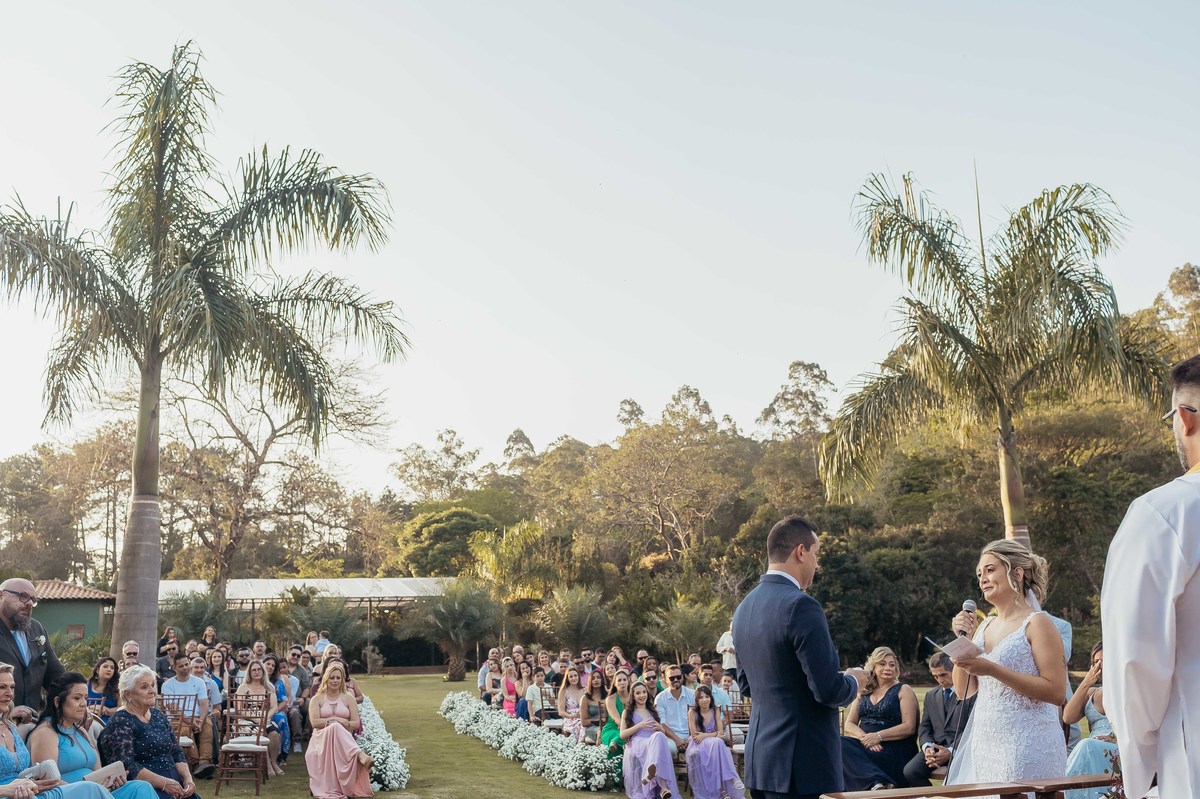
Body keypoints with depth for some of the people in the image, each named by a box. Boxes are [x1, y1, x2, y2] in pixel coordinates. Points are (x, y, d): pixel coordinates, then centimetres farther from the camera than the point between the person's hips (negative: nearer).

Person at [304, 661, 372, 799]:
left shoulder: (348, 698, 16)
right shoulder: (317, 699, 14)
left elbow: (356, 724, 7)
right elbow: (315, 722, -2)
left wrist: (341, 723, -9)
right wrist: (337, 721, -9)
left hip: (344, 738, 1)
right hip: (322, 737, -1)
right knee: (335, 728, -38)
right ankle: (361, 756, -56)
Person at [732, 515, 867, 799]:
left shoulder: (744, 608, 8)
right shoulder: (800, 606, -18)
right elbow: (828, 690, -19)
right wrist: (854, 682, 1)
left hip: (760, 757, 8)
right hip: (803, 765, -8)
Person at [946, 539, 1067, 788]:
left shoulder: (1037, 623, -7)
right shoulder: (984, 627, 11)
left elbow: (1057, 692, -15)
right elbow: (964, 691, 13)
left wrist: (993, 670, -20)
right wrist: (963, 639, 0)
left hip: (1026, 746, -6)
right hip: (984, 744, 6)